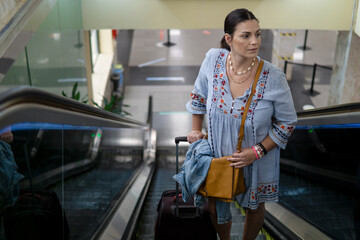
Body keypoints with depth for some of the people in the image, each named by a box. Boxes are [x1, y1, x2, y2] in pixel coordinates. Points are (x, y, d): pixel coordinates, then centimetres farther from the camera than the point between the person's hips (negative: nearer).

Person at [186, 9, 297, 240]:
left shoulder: (273, 77, -26)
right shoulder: (214, 59, -18)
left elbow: (287, 123, -12)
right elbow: (199, 95, 3)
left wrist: (257, 151, -18)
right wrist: (196, 129, 6)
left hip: (257, 159, -2)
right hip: (218, 152, 2)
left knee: (255, 206, 21)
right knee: (215, 207, 18)